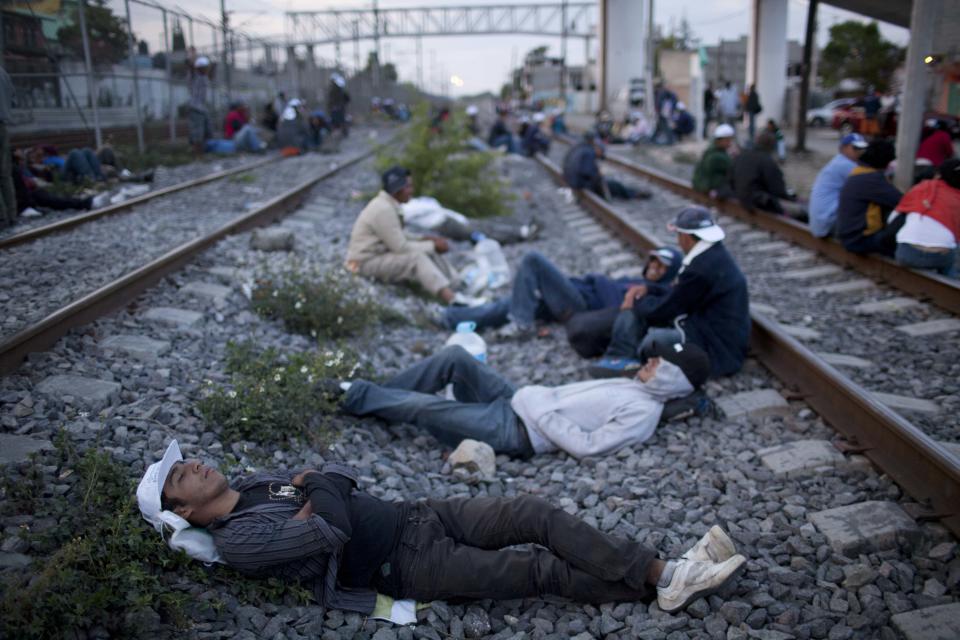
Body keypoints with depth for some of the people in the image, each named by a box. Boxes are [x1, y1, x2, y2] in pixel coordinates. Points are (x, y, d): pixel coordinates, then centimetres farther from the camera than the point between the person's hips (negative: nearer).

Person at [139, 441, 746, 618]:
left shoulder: (256, 481, 14)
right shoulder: (236, 540, -11)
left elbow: (341, 474, 15)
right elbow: (334, 532, -23)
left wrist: (315, 486, -4)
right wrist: (320, 497, -5)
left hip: (416, 514, 7)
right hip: (406, 567, -6)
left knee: (539, 514, -10)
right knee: (544, 570, -13)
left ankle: (666, 573, -4)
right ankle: (657, 589, -1)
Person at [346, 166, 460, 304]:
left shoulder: (389, 204, 8)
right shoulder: (383, 209, -22)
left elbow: (398, 240, 11)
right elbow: (400, 248, -22)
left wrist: (424, 239, -2)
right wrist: (432, 246, -14)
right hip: (367, 263, -9)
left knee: (429, 254, -5)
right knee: (417, 258, -28)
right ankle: (454, 302, -41)